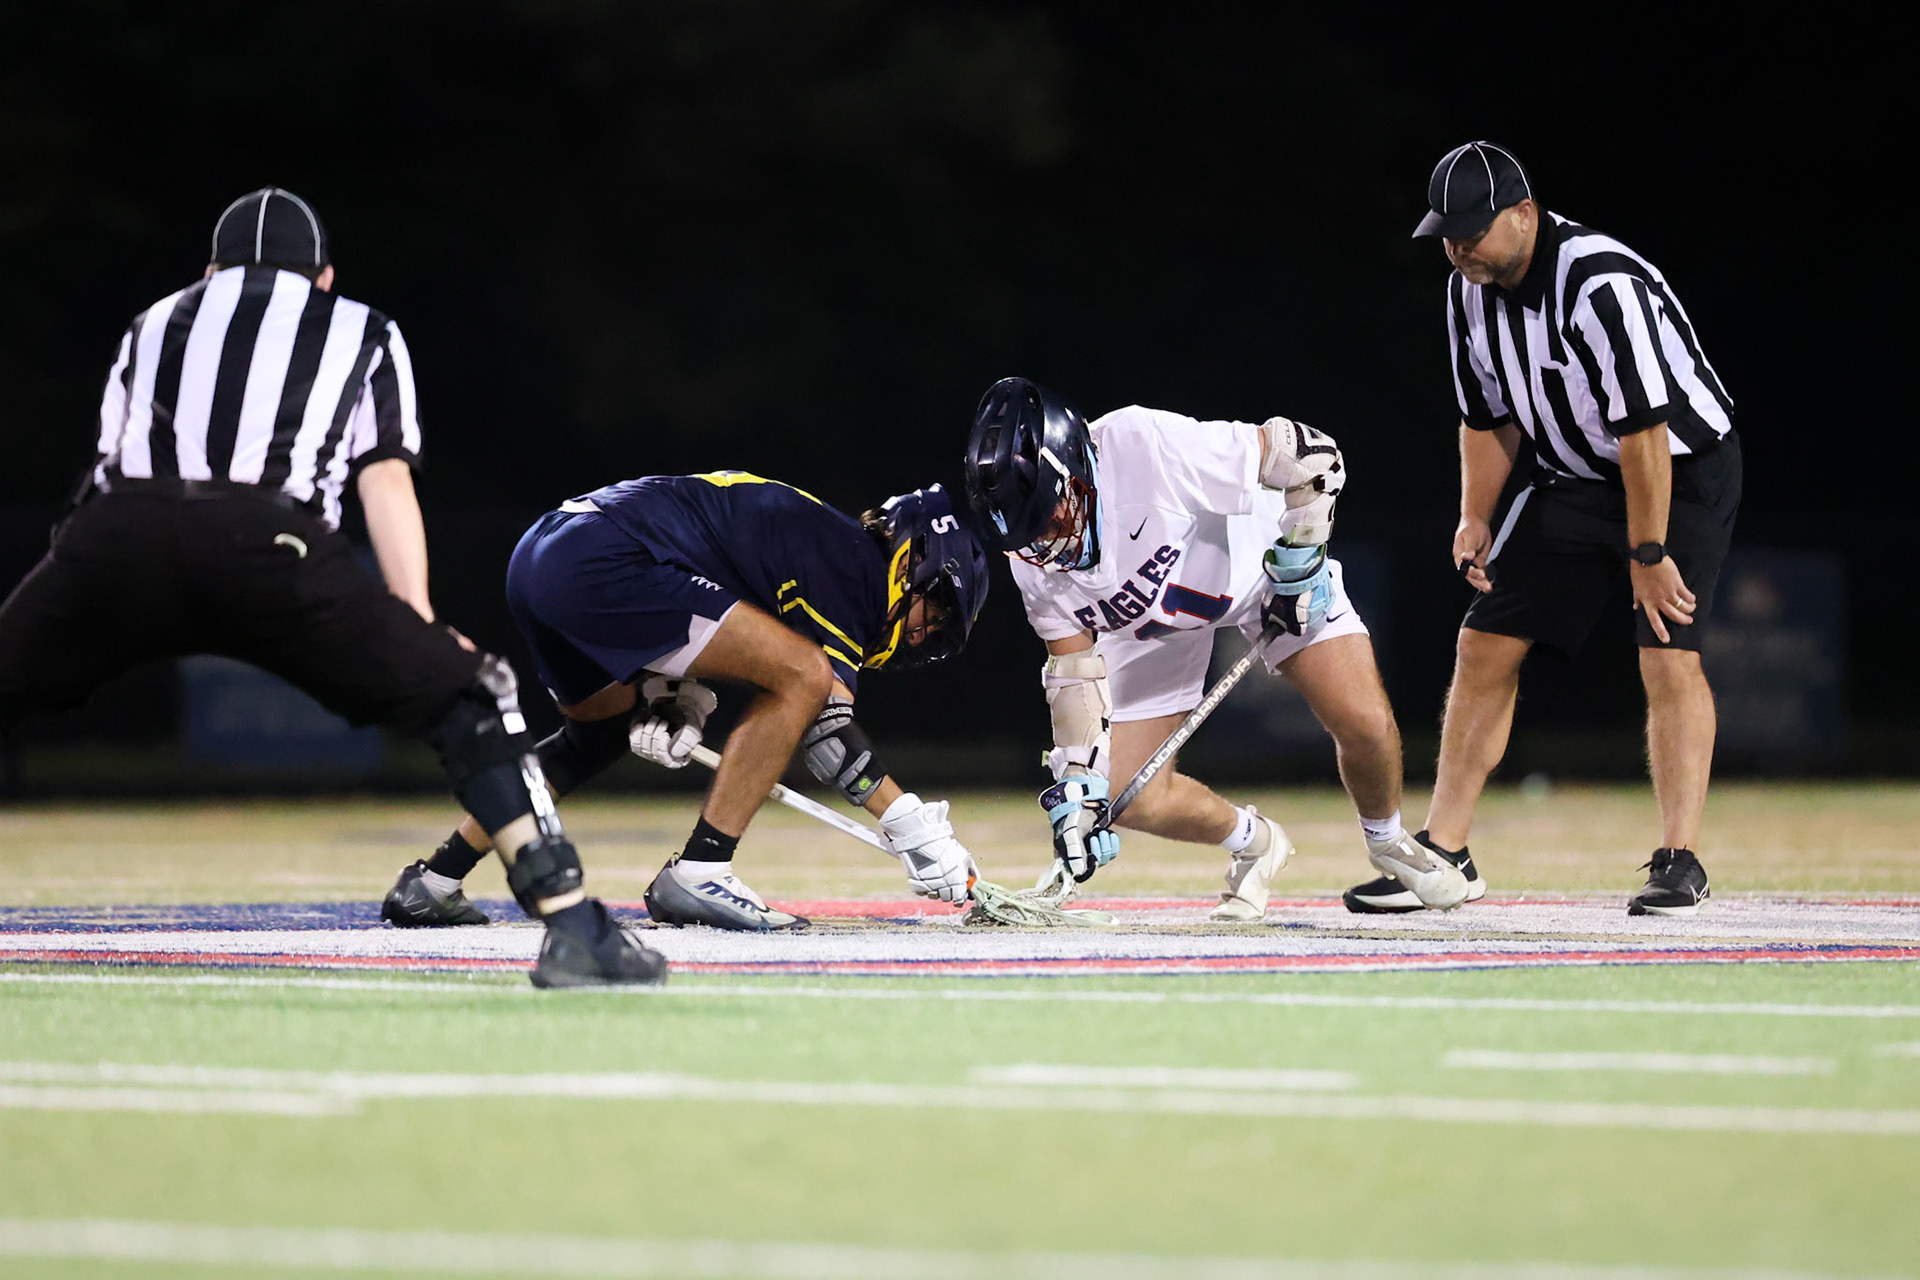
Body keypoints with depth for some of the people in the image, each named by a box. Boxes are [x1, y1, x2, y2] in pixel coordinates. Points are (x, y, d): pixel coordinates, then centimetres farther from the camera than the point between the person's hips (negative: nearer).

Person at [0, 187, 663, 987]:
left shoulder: (154, 326, 37)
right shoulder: (363, 334, 31)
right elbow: (386, 482, 18)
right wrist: (422, 627, 13)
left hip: (118, 532, 2)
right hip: (262, 536, -2)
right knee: (465, 703, 7)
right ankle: (571, 926, -7)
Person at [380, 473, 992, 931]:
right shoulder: (853, 567, -2)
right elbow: (827, 725, -10)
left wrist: (675, 699, 8)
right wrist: (908, 823, -8)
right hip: (603, 561, -11)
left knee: (602, 729, 34)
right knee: (802, 676, -9)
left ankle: (431, 883, 34)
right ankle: (697, 876, -8)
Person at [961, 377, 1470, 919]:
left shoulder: (1147, 447, -40)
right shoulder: (1031, 551, -23)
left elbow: (1312, 454, -30)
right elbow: (1074, 665, -10)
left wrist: (1303, 558, -25)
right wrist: (1079, 782, -16)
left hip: (1262, 558, -3)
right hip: (1152, 625, 3)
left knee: (1367, 727, -14)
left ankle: (1388, 841, 20)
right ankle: (1254, 844, 19)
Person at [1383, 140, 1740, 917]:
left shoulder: (1601, 284, -30)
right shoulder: (1471, 290, -5)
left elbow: (1644, 430, -29)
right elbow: (1489, 417, 8)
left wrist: (1648, 554, -27)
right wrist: (1477, 519, -3)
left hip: (1683, 467, -7)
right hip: (1572, 477, 7)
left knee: (1668, 656, -20)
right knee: (1485, 645, 1)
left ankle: (1680, 864, -14)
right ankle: (1443, 853, 7)